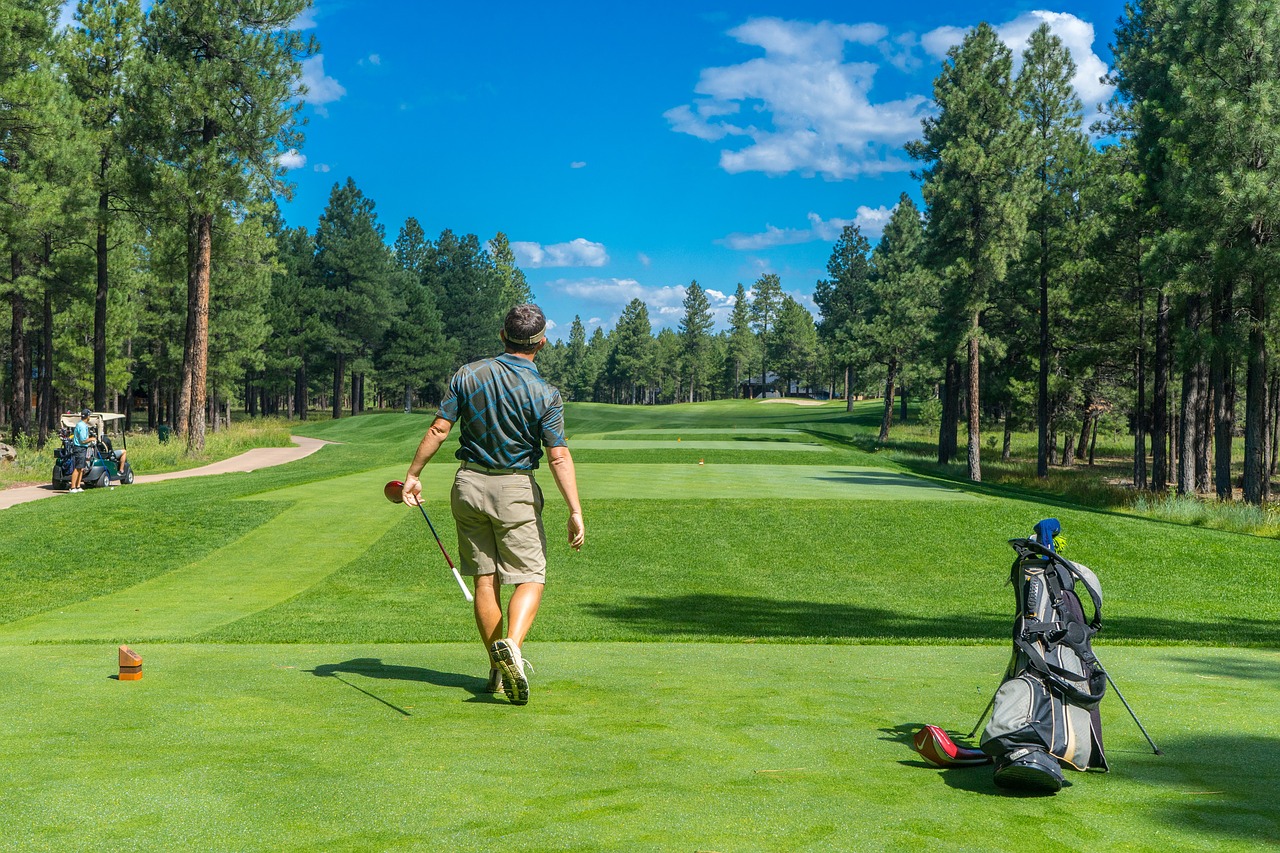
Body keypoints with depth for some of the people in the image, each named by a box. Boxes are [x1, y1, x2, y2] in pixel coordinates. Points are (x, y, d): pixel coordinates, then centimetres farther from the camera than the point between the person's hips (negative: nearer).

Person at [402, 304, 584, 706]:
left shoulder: (468, 375, -1)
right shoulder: (545, 394, -10)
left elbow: (438, 429, -3)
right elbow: (559, 456, -15)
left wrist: (412, 475, 5)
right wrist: (575, 511, -15)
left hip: (469, 484, 3)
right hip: (516, 490, -3)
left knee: (485, 579, 10)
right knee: (531, 578, 2)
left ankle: (498, 670, 15)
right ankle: (511, 644, -24)